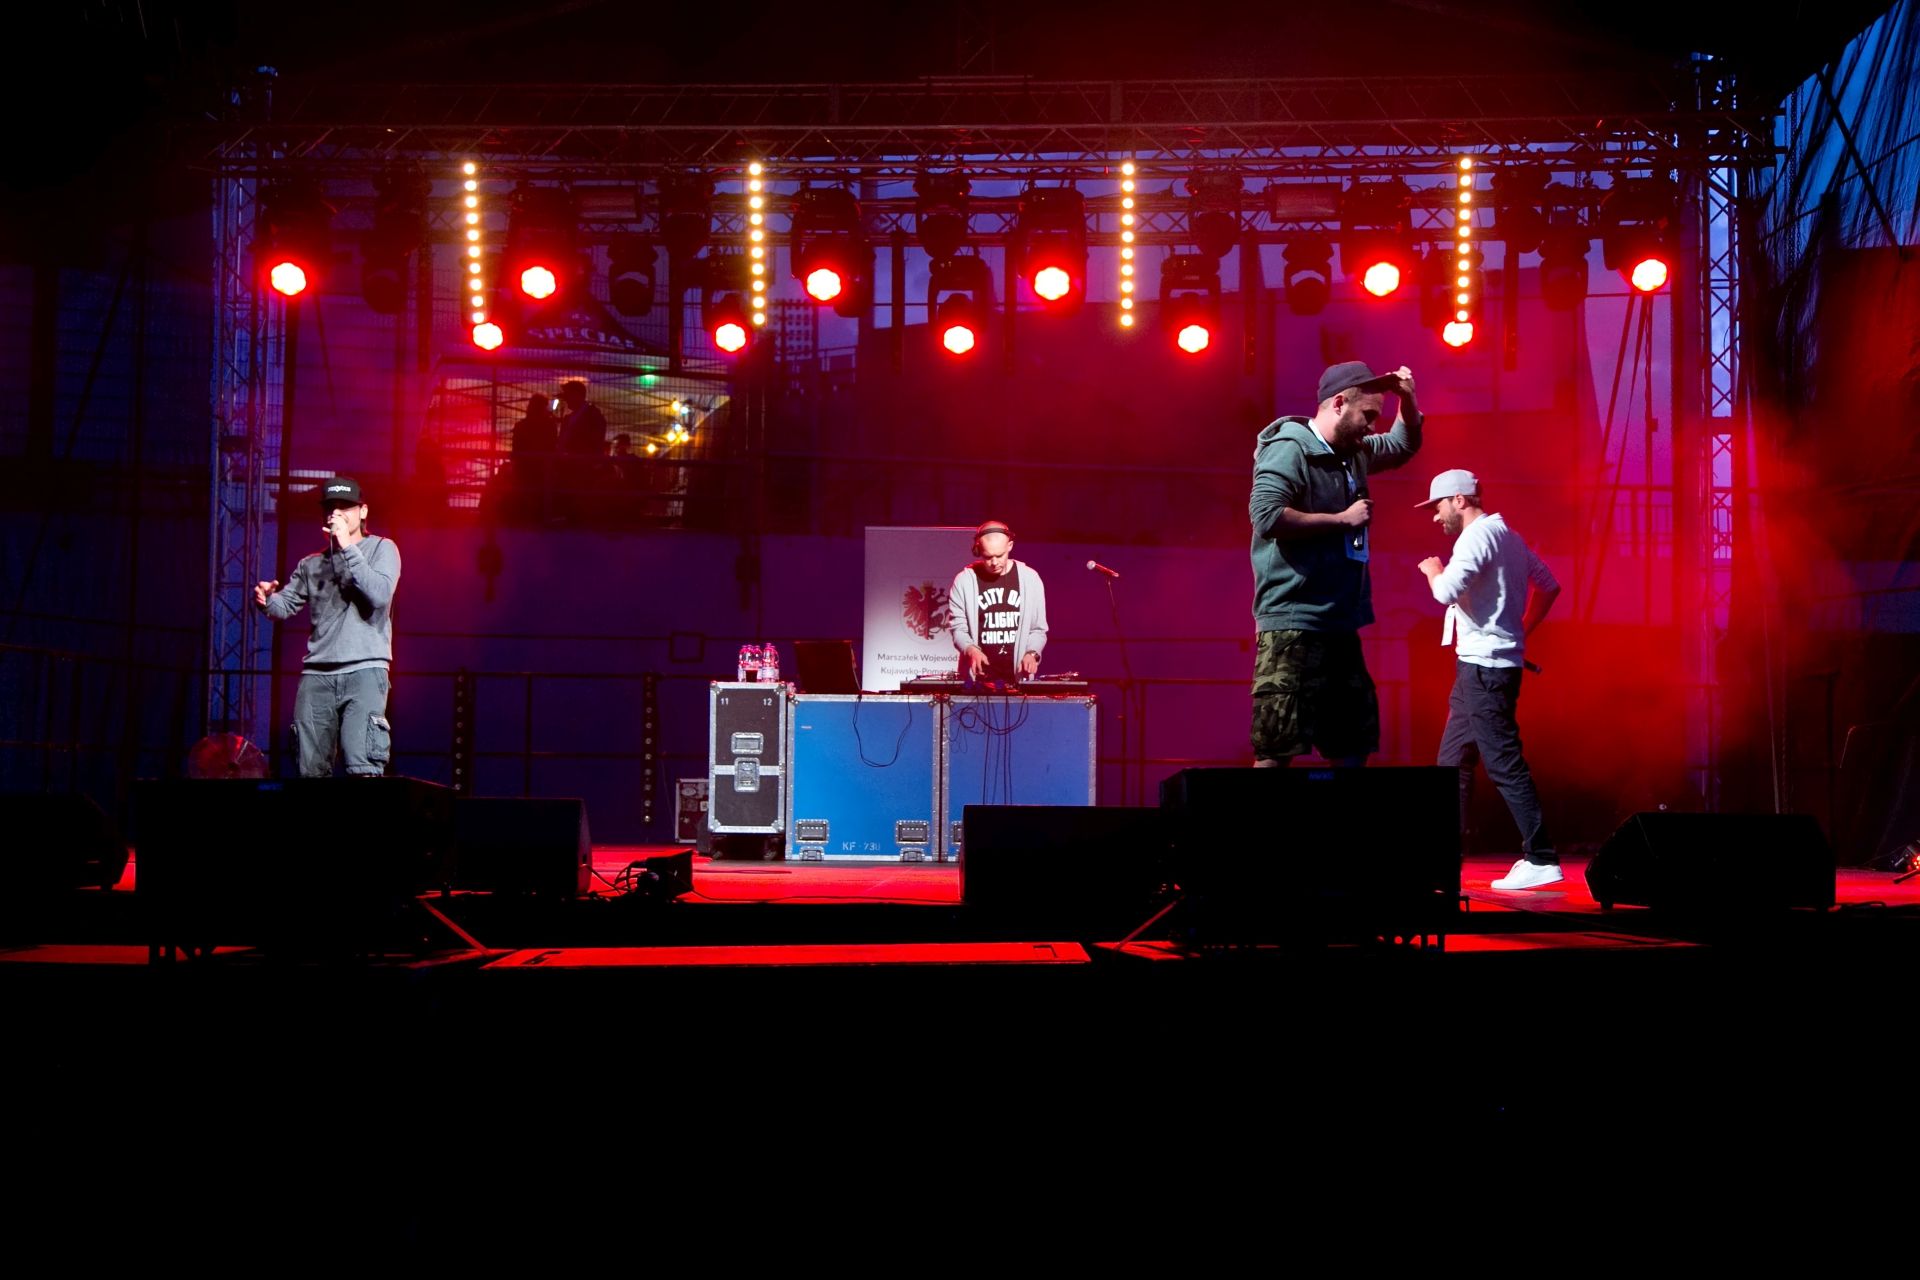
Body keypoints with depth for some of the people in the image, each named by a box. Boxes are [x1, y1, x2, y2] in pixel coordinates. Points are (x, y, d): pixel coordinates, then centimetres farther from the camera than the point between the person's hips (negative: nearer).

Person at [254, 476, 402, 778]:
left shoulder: (381, 548, 8)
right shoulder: (312, 564, 21)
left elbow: (380, 595, -9)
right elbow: (285, 606, 15)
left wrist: (347, 547, -9)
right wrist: (266, 600, -9)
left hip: (364, 670, -5)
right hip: (316, 674, 5)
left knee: (364, 768, -18)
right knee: (312, 770, 2)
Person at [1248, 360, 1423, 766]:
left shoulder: (1355, 452, 14)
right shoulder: (1289, 450, -11)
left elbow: (1403, 445, 33)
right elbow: (1267, 515, -25)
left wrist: (1407, 398, 13)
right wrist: (1342, 519, -16)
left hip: (1340, 624, 9)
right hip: (1294, 624, -9)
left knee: (1353, 746, 15)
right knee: (1277, 748, -10)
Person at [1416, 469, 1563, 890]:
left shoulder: (1478, 536, -13)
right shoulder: (1508, 537, 17)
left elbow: (1447, 590, -26)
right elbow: (1549, 586, 23)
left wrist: (1433, 570, -5)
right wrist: (1520, 632, 20)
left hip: (1485, 666, -10)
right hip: (1484, 665, 10)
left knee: (1504, 764, -10)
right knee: (1453, 762, 14)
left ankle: (1541, 859, -9)